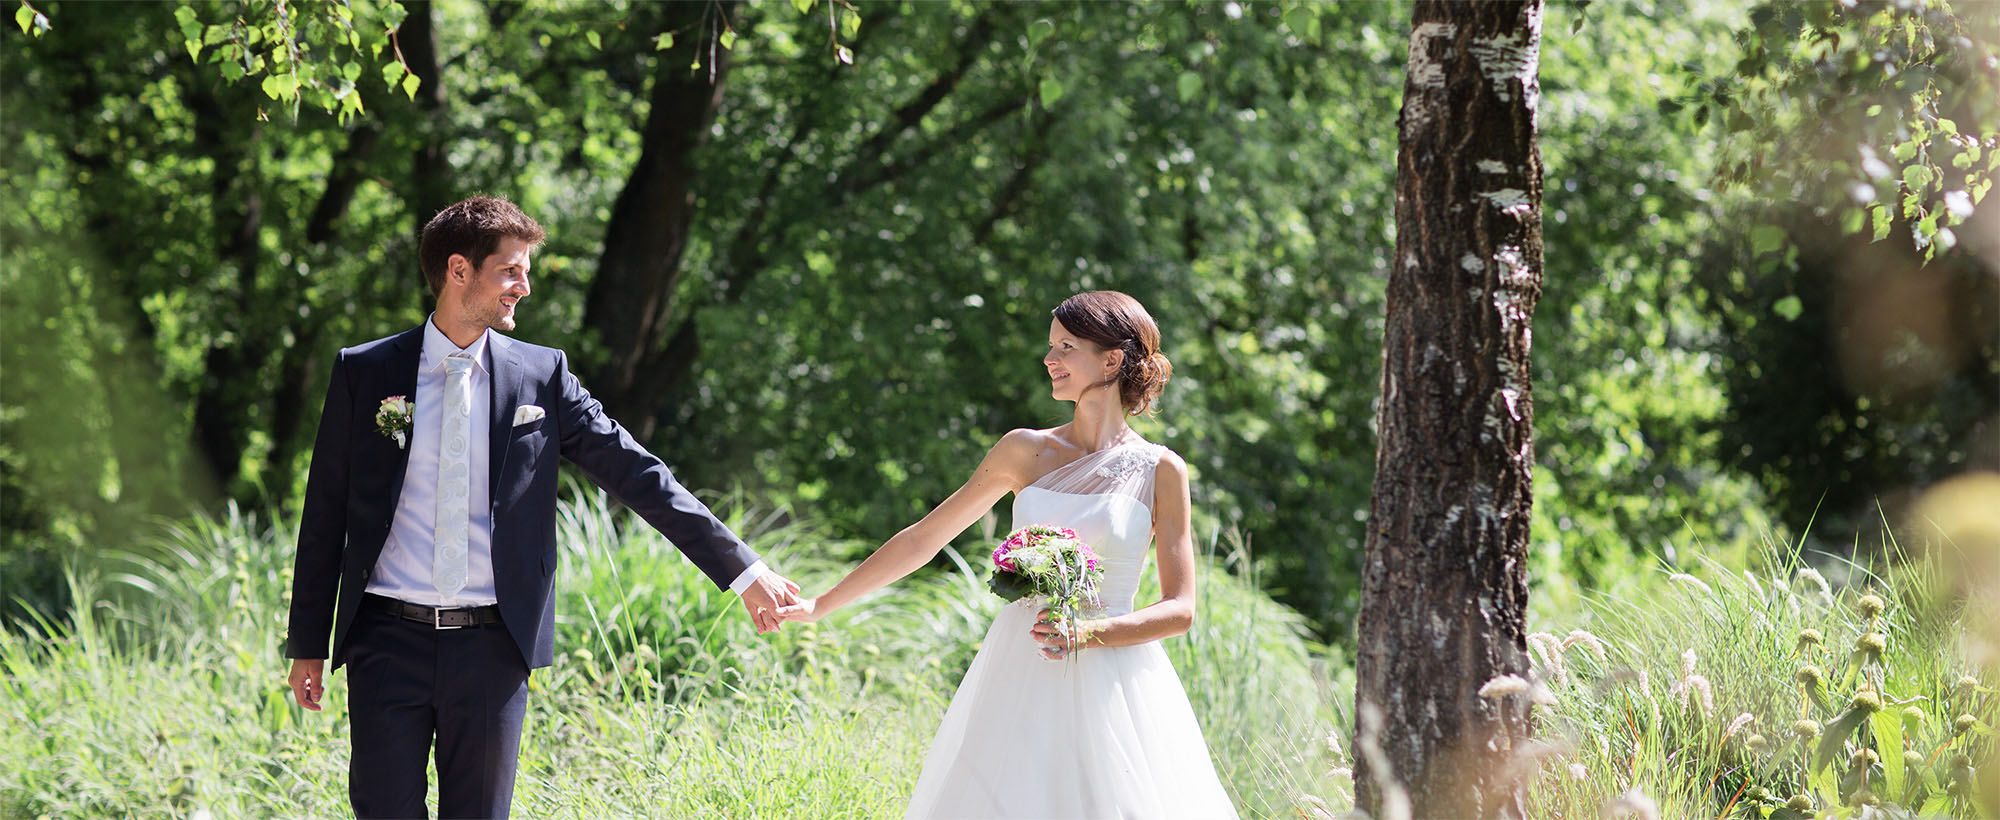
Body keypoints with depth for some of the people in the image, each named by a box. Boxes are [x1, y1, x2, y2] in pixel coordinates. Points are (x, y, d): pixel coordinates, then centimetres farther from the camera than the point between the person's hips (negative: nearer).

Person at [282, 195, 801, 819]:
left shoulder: (540, 376, 6)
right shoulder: (363, 373, 3)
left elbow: (636, 474, 5)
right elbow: (326, 513, 7)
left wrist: (742, 570, 0)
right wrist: (307, 645, 6)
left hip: (492, 649, 1)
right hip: (389, 643, -1)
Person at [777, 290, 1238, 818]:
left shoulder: (1160, 471, 0)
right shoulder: (1026, 451, 7)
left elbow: (1180, 610, -1)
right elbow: (923, 539, 13)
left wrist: (1087, 634, -16)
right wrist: (822, 605, 14)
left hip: (1107, 687, -2)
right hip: (1016, 677, 2)